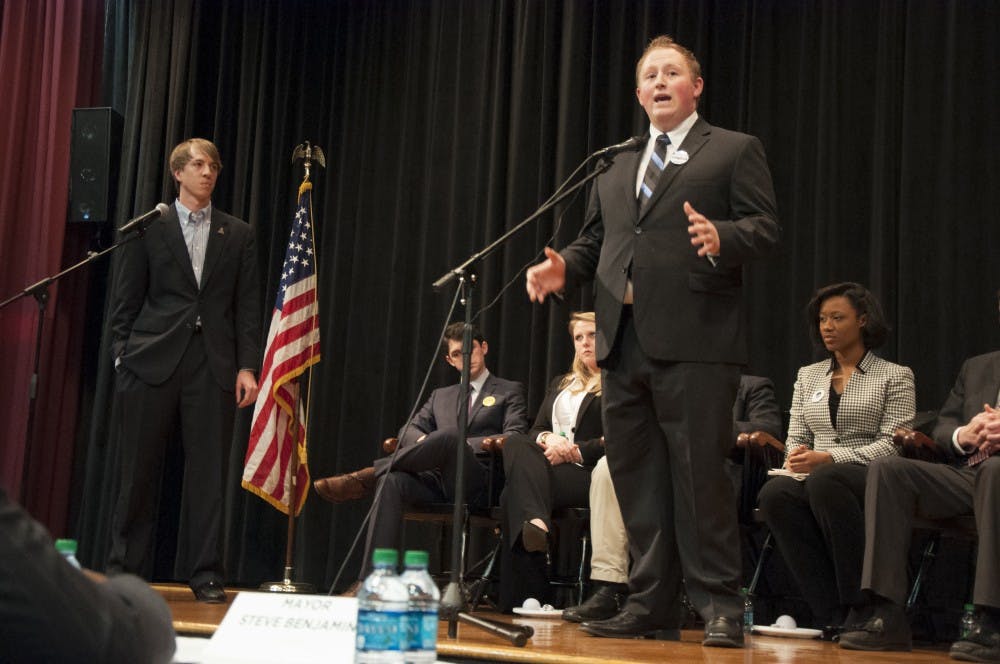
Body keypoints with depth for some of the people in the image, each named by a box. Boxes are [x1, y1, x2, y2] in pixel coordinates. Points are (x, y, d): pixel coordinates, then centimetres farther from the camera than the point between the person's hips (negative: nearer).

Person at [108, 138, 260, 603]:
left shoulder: (238, 235, 13)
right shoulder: (149, 228, 8)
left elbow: (247, 307, 9)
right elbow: (125, 302, 7)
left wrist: (247, 367, 1)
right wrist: (122, 355, -2)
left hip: (213, 366, 1)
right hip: (153, 361, -1)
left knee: (209, 473, 0)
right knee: (140, 471, 3)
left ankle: (205, 574, 7)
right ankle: (126, 570, 13)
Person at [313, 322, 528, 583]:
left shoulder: (510, 391, 16)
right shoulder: (441, 396, 31)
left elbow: (514, 438, 1)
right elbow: (410, 429, 19)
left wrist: (461, 446, -10)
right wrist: (424, 443, -6)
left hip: (478, 483, -4)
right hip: (437, 481, 4)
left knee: (450, 435, -36)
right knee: (392, 480, -31)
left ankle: (364, 478, -31)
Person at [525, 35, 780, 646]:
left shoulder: (735, 151, 6)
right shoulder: (616, 171, 25)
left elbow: (766, 228, -3)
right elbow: (594, 240, 23)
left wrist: (720, 237, -23)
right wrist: (564, 266, 2)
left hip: (694, 340, -6)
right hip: (623, 341, 6)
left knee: (700, 475, -7)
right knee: (636, 480, 8)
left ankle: (720, 606, 3)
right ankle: (651, 602, 17)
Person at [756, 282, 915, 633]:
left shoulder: (895, 376, 7)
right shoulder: (808, 375, 23)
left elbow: (892, 445, -4)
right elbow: (795, 437, 20)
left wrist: (829, 458, -17)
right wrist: (796, 455, -6)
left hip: (872, 481, -4)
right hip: (816, 482, 4)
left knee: (825, 481, -39)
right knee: (774, 493, -32)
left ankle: (862, 606, -29)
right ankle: (832, 614, -29)